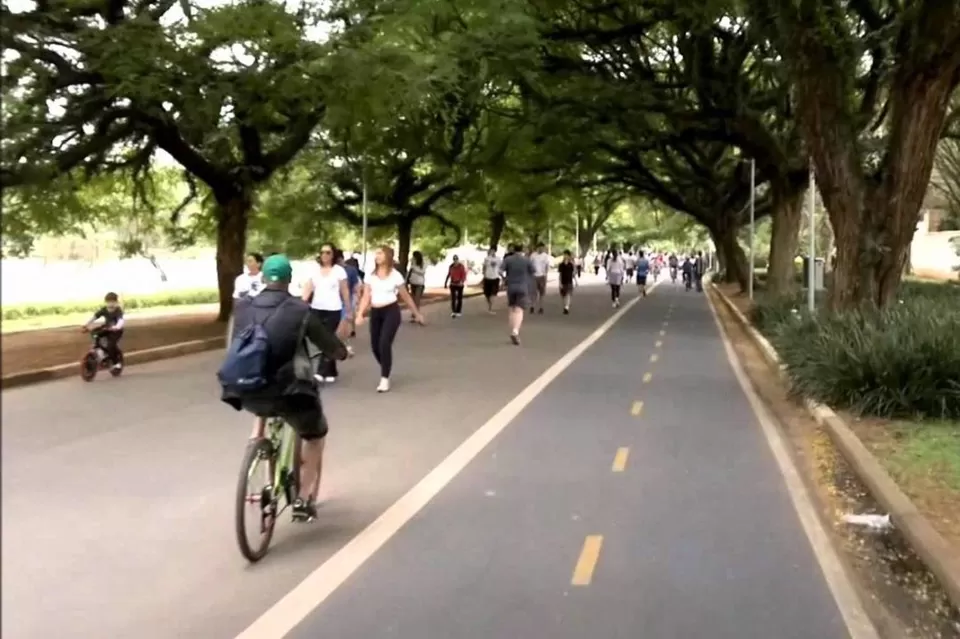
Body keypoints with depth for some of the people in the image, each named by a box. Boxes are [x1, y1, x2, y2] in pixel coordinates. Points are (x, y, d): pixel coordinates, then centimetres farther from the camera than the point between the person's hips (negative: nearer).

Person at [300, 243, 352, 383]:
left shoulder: (339, 270, -2)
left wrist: (349, 311, 4)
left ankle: (322, 372, -8)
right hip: (316, 309, 4)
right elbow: (308, 288, 1)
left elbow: (345, 292, 2)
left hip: (333, 310, -4)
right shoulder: (315, 270, 7)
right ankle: (331, 372, 18)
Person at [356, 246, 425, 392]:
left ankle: (385, 379, -6)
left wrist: (417, 314, 13)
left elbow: (406, 297, 8)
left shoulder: (395, 275, -2)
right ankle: (386, 371, 31)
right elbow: (366, 297, 3)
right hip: (375, 312, 4)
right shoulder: (370, 275, 6)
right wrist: (360, 314, -11)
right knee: (375, 346, 3)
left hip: (391, 311, -4)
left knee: (384, 343, -16)